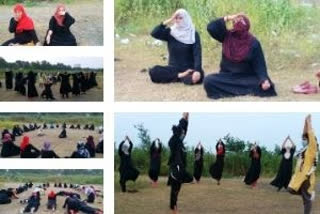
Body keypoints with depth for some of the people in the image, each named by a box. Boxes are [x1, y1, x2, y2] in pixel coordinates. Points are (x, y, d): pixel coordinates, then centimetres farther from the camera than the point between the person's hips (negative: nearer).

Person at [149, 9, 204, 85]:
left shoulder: (193, 34, -3)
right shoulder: (170, 32, 5)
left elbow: (197, 54, -13)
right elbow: (154, 33, -12)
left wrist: (197, 71, -30)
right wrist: (169, 21, -15)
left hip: (189, 69, -3)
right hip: (173, 68, 3)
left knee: (197, 76, -38)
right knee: (154, 71, -26)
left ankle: (176, 77, -16)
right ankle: (181, 76, -21)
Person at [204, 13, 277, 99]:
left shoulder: (253, 43, -6)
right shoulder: (227, 36, 0)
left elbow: (260, 64, -10)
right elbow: (211, 28, -14)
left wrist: (264, 80, -27)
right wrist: (228, 18, -16)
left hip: (247, 77, -2)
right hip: (227, 76, 2)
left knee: (265, 86, -31)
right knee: (208, 81, -27)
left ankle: (228, 90, -23)